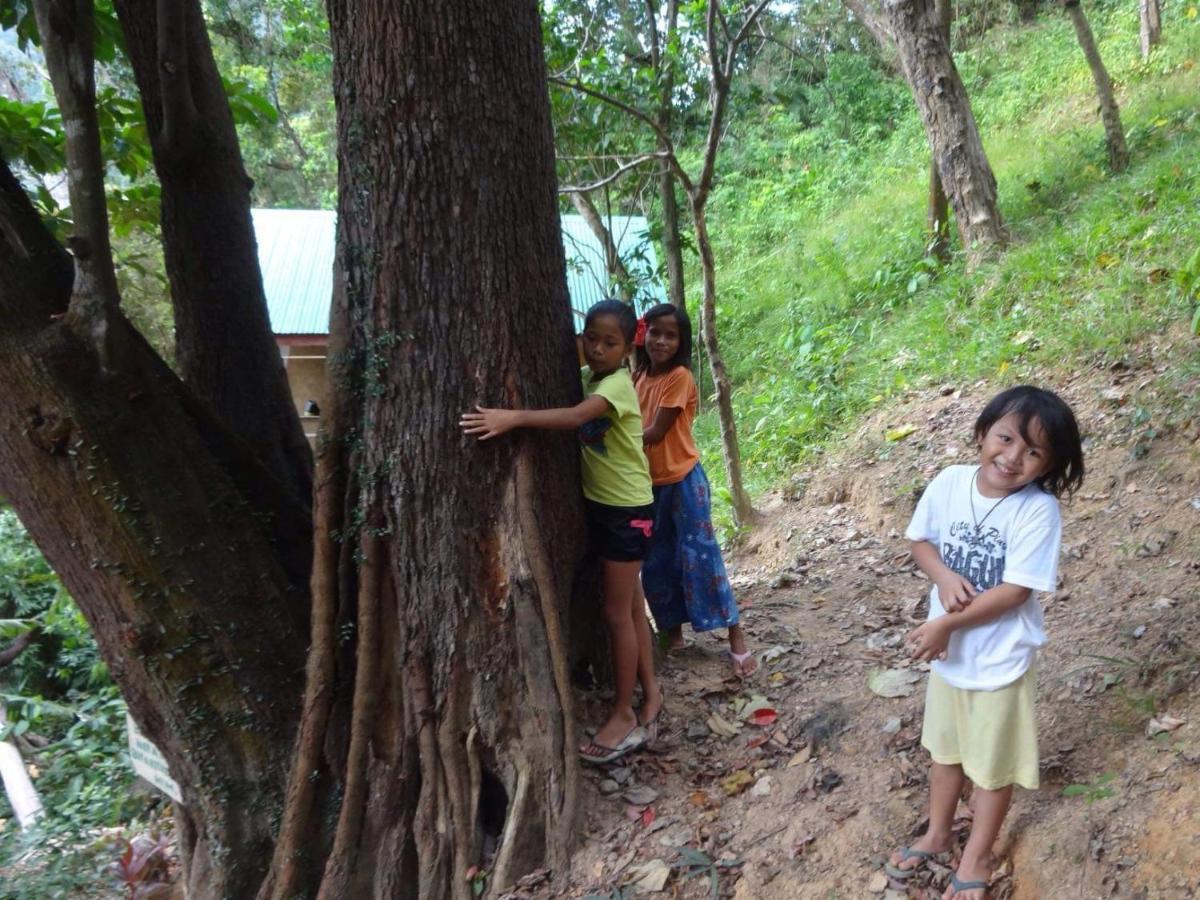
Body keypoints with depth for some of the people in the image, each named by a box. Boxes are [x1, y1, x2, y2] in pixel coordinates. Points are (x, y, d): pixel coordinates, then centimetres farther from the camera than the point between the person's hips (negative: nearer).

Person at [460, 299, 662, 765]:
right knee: (630, 605, 17)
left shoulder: (618, 383, -21)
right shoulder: (584, 377, 6)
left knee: (616, 612, -1)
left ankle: (624, 715, 12)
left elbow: (575, 417, -38)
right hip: (599, 504, 8)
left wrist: (513, 418, -48)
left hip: (627, 509, -8)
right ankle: (650, 690, 32)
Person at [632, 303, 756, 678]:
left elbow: (655, 433, -18)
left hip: (684, 480, -6)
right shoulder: (638, 376, 6)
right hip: (650, 484, 7)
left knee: (700, 556, -5)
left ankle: (736, 638, 4)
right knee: (655, 562, 11)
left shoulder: (680, 377, -15)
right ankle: (672, 632, 26)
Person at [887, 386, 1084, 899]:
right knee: (943, 746, 24)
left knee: (993, 763, 16)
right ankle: (936, 835, 47)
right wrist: (943, 575, -19)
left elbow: (1016, 590, -23)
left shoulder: (1039, 509, -23)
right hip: (947, 652, 5)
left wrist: (946, 624, -22)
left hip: (1001, 660, -4)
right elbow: (920, 540, 2)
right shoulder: (948, 484, -11)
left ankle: (976, 858, 37)